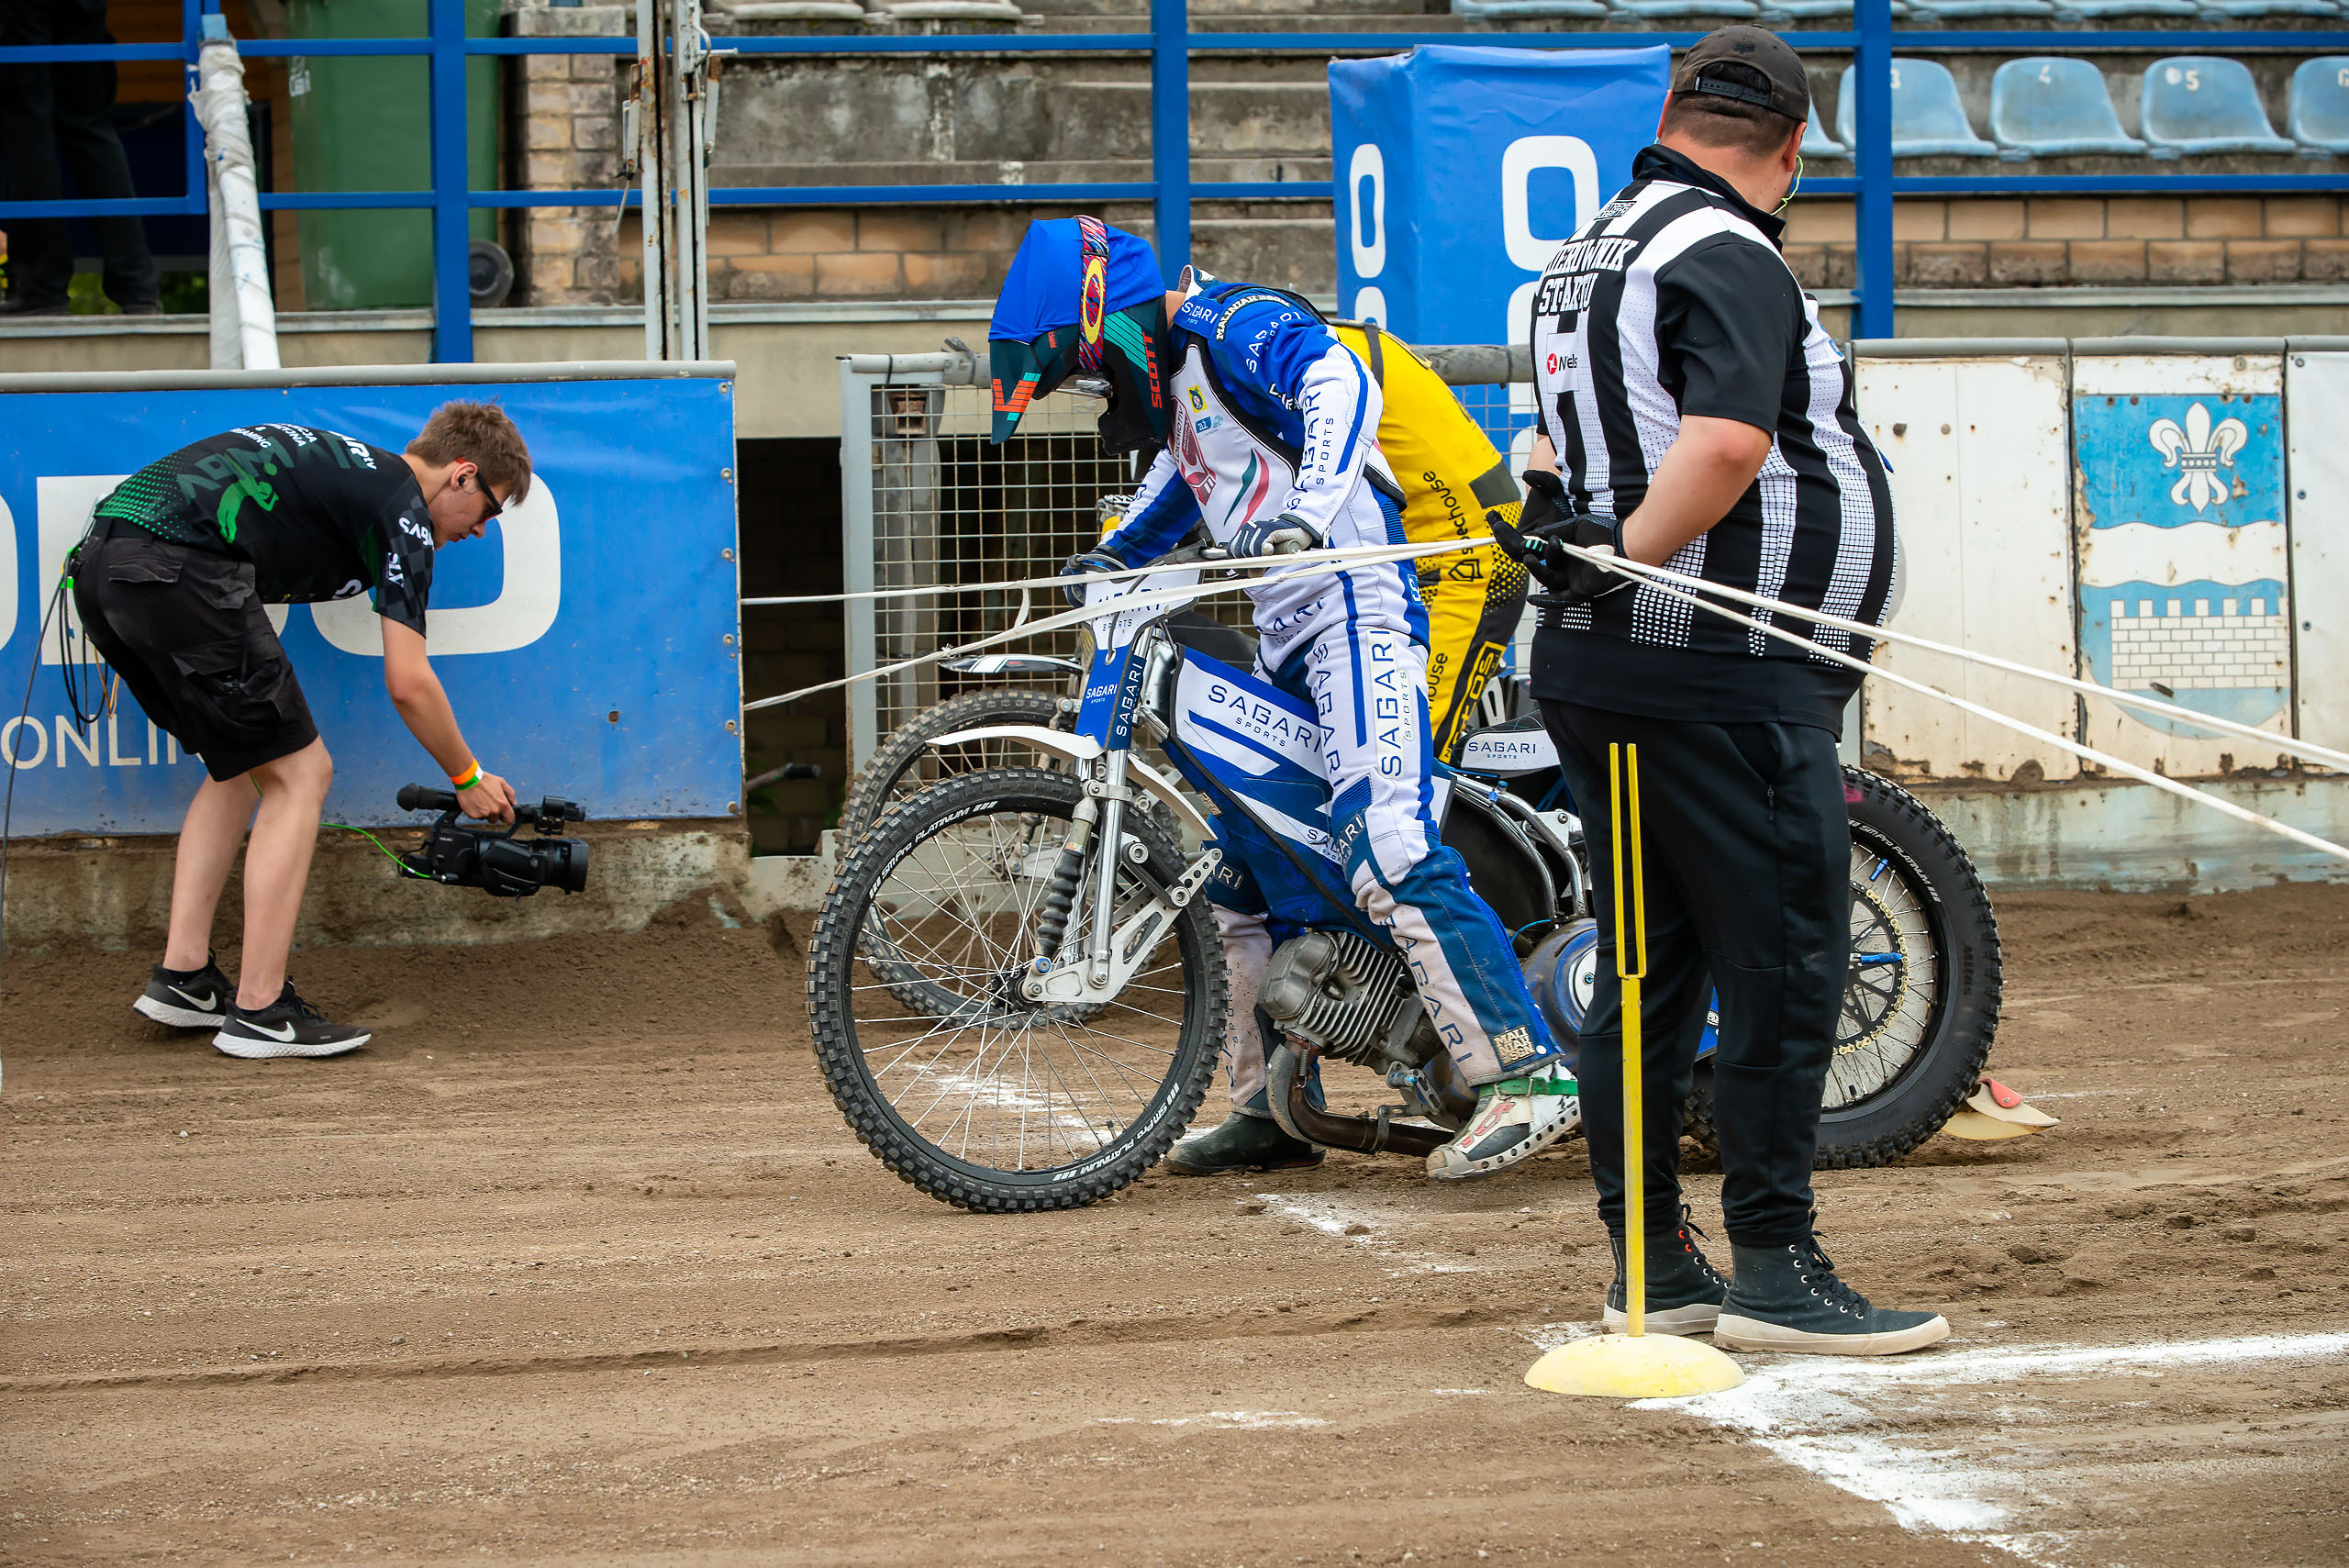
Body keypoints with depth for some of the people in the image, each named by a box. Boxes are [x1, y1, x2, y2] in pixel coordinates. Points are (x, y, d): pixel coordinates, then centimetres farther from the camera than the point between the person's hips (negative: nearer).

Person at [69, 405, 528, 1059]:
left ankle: (182, 976, 20)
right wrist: (468, 778, 15)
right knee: (298, 772, 2)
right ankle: (259, 1011, 1)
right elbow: (407, 683, 0)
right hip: (176, 568, -9)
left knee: (239, 765, 23)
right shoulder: (402, 507, 3)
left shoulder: (340, 462, 29)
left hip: (96, 563, 9)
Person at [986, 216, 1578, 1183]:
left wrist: (1309, 511, -42)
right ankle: (1280, 1111, 21)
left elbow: (1341, 388, -29)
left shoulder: (1233, 324, -9)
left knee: (1387, 853, -24)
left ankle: (1528, 1075, -26)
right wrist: (1106, 562, 30)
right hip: (1286, 641, 11)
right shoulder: (1173, 375, 20)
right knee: (1236, 873, 13)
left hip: (1355, 608, -11)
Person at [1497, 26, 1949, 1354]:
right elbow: (1726, 446, -26)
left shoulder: (1591, 253, 17)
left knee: (1649, 972, 12)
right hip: (1725, 676, -10)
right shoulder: (1731, 261, -13)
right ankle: (1776, 1268, -6)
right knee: (1785, 969, -6)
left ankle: (1651, 1267, 17)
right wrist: (1622, 559, -20)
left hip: (1597, 671, 10)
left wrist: (1568, 520, 14)